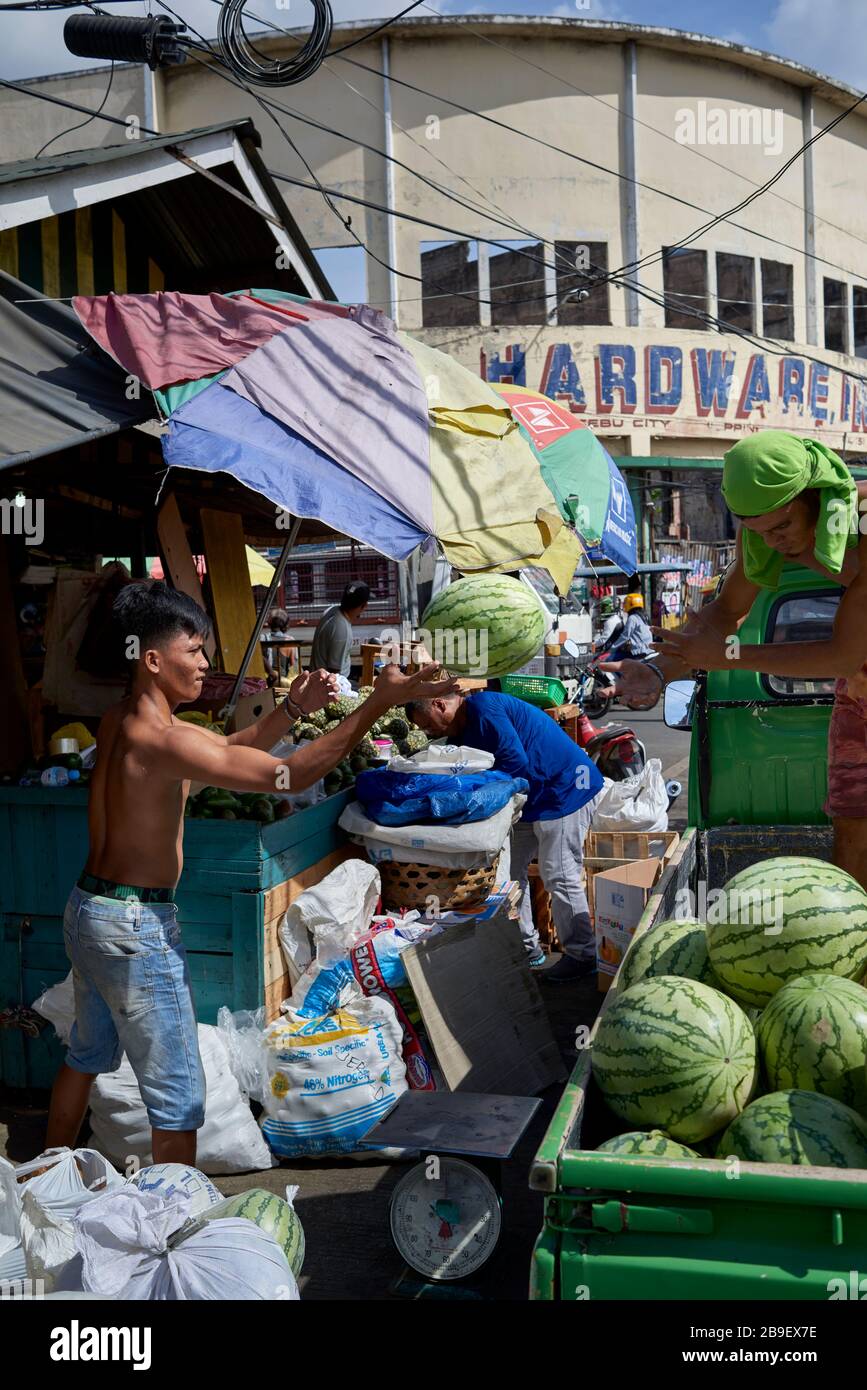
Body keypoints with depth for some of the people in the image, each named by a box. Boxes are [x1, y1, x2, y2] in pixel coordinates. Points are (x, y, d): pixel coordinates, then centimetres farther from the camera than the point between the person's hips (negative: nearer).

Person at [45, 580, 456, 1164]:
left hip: (88, 910, 10)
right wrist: (380, 703, -31)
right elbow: (288, 775, -31)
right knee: (179, 1096, 1)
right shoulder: (160, 740, -25)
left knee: (88, 1055, 29)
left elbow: (232, 746, 8)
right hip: (137, 925, -10)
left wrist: (293, 709, -8)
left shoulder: (122, 721, 4)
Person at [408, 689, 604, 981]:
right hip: (533, 797, 11)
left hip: (565, 790, -10)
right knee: (512, 870, 12)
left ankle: (582, 954, 6)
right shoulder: (464, 729, 12)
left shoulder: (483, 706, -20)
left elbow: (516, 764, -26)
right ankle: (527, 948, 21)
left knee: (559, 877, -6)